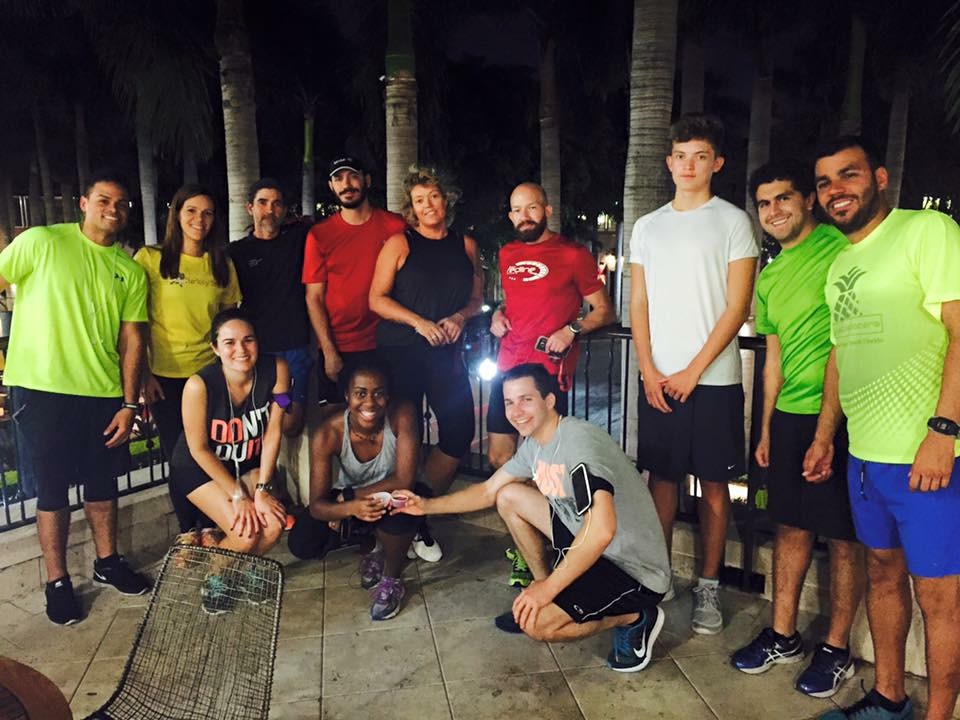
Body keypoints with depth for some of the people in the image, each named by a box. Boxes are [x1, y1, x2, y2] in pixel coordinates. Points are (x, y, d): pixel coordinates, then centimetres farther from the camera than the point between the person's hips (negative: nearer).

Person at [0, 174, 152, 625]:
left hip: (104, 393, 4)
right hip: (42, 389, -3)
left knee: (103, 483, 15)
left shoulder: (130, 271, 6)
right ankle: (57, 581, 21)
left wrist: (129, 404, 1)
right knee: (53, 488, 6)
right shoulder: (41, 242, -4)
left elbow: (132, 341, 5)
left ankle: (107, 562, 33)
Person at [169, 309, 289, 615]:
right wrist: (238, 496, -17)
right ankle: (215, 577, 15)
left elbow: (273, 431, -14)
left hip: (248, 463, 3)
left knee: (274, 525, -17)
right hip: (198, 466, -3)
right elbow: (199, 449, -19)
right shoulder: (199, 385, -30)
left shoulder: (276, 369, -22)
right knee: (245, 534, -19)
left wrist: (262, 489, -15)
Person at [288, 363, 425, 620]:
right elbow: (316, 505, -25)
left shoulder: (402, 415, -29)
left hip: (389, 497, -2)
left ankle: (392, 580, -8)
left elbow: (404, 480, -32)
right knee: (301, 544, -17)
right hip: (348, 500, 2)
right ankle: (374, 536, 8)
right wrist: (351, 508, -46)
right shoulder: (327, 434, -25)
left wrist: (347, 497, -26)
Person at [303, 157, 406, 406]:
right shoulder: (319, 234, 0)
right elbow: (314, 298, -1)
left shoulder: (395, 225, -1)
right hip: (338, 350, 0)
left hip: (386, 347, 0)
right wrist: (329, 352, -7)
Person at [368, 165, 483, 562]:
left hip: (447, 352, 3)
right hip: (400, 353, -3)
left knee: (459, 432, -2)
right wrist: (419, 322, -15)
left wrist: (459, 317, -6)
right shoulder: (399, 243, 2)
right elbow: (377, 299, -3)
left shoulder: (466, 245, 11)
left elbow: (476, 298, 15)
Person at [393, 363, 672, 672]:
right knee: (509, 497, 7)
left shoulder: (579, 441, -26)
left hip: (634, 567, -9)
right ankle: (550, 591, 17)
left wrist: (548, 588, -27)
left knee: (535, 623, -23)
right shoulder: (534, 444, 3)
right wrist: (427, 505, 5)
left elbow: (602, 530, -36)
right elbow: (488, 491, 14)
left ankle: (636, 617, 0)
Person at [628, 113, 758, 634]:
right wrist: (649, 371, -2)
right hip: (657, 379, 3)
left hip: (713, 379, -3)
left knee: (714, 484, 4)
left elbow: (737, 306, -5)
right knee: (661, 478, 8)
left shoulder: (733, 222, 1)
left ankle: (708, 587, 16)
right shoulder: (648, 227, 11)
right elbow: (638, 305, 9)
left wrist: (694, 371, -11)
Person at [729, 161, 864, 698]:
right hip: (789, 416, 7)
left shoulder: (842, 247, -9)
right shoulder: (770, 276, 14)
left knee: (843, 536, 6)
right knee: (792, 527, 14)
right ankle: (784, 636, 28)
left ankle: (837, 649, 21)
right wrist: (766, 427, 18)